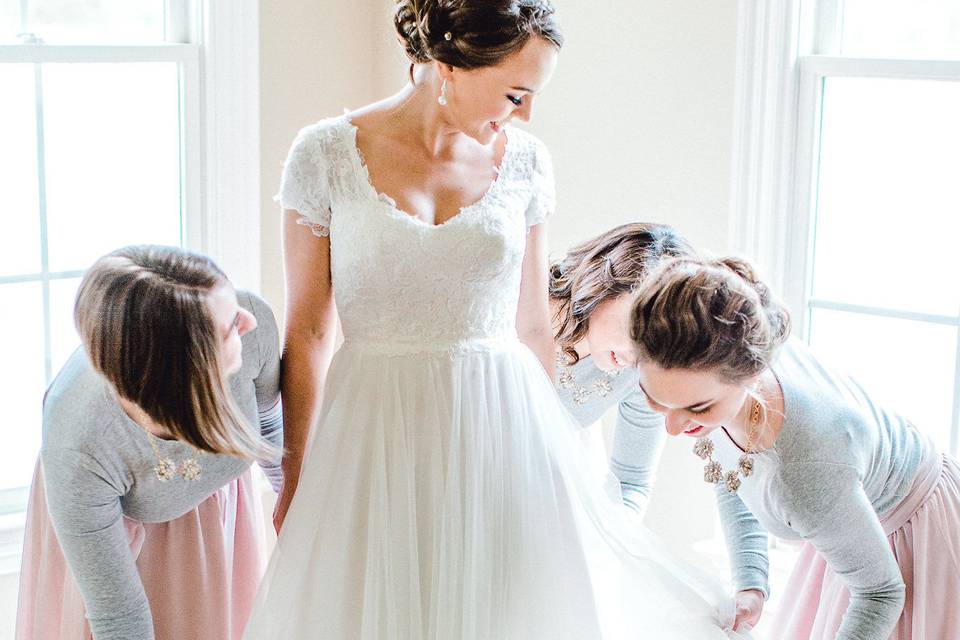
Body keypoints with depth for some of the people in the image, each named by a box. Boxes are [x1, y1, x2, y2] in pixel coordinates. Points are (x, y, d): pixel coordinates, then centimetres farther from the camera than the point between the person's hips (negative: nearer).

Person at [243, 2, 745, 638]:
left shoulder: (525, 161, 1)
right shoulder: (326, 154, -7)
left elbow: (532, 323, 9)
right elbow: (307, 330, -3)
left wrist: (556, 446, 14)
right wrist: (295, 479, -1)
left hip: (501, 424, 2)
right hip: (377, 434, -2)